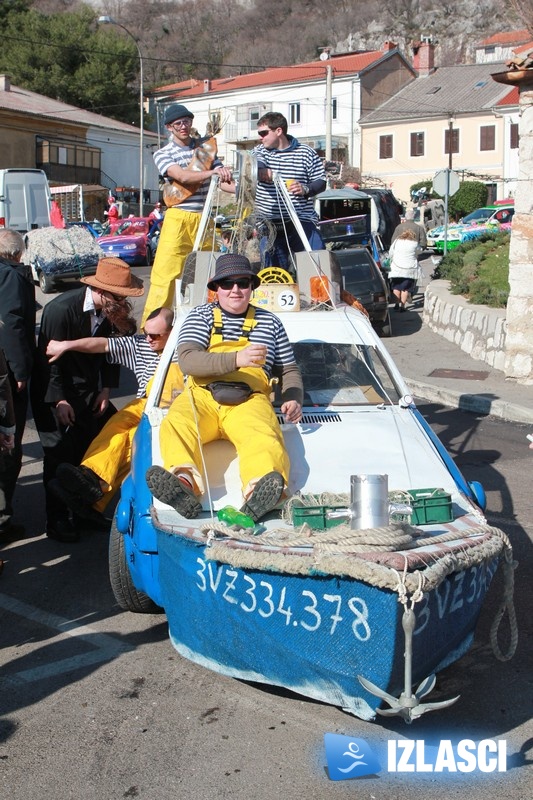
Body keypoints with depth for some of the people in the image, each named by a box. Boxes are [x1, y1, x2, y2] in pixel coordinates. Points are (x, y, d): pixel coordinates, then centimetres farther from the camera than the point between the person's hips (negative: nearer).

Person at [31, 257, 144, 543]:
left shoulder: (112, 309, -6)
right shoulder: (61, 308, -24)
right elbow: (49, 356, -18)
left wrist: (106, 388, -2)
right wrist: (59, 400, -18)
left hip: (89, 390, 6)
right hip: (56, 392, -6)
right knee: (60, 456, -4)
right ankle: (57, 521, 9)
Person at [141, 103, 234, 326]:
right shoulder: (163, 154, 2)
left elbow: (221, 180, 9)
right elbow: (182, 176, -16)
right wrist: (211, 172, -30)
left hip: (204, 218, 4)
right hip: (178, 218, -4)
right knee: (166, 271, -8)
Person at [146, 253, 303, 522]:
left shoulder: (269, 321, 24)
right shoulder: (200, 315, 17)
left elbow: (289, 370, 29)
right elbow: (187, 360, -3)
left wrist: (293, 399, 5)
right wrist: (236, 359, -17)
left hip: (249, 400, 0)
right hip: (201, 396, 0)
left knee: (265, 439, -35)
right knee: (175, 425, -34)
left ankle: (261, 493, -63)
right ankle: (182, 481, -60)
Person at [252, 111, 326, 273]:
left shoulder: (307, 153, 6)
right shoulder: (259, 151, 11)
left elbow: (321, 182, 7)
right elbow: (255, 164, -12)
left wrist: (306, 189, -15)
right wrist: (261, 169, -37)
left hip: (301, 222, -2)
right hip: (269, 224, 2)